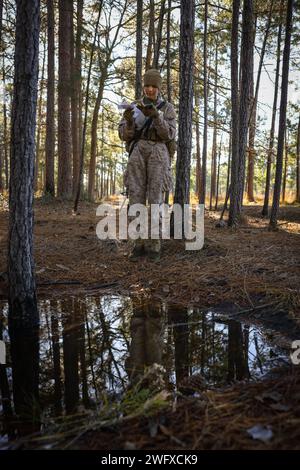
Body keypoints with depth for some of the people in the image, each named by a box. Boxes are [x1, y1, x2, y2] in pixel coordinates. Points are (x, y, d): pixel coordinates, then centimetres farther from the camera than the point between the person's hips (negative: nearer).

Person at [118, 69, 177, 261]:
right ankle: (140, 244, 3)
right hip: (138, 153, 2)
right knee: (136, 198, -5)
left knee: (155, 200, -8)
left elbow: (169, 135, -6)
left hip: (158, 153, -2)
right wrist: (129, 121, -15)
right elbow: (125, 135, 7)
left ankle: (154, 245, 0)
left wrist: (155, 116, -21)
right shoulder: (134, 107, 16)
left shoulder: (168, 108, 9)